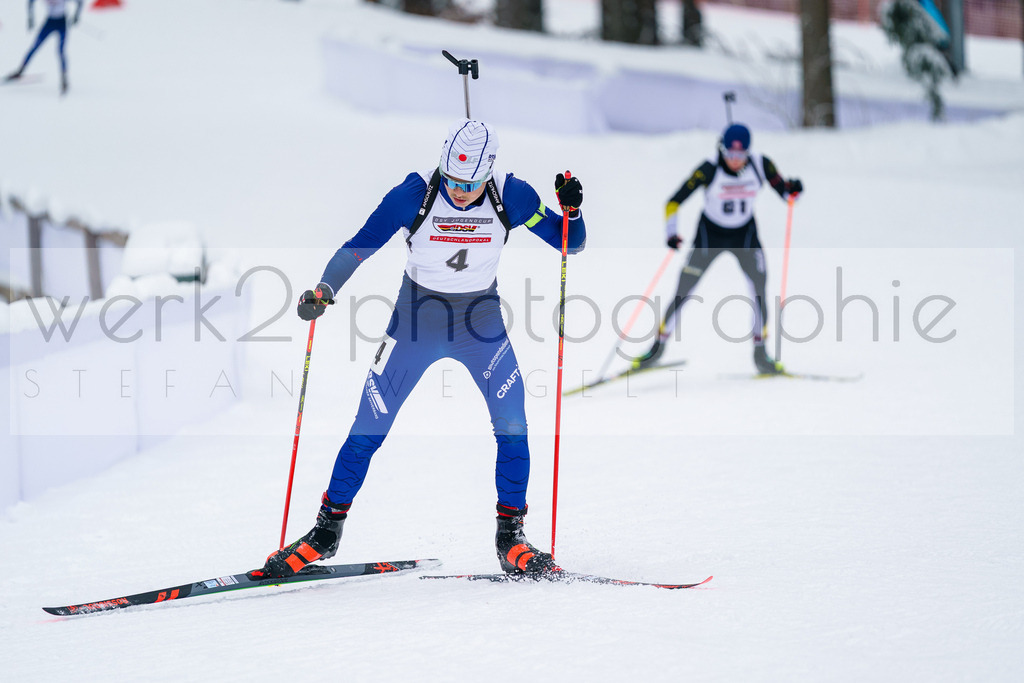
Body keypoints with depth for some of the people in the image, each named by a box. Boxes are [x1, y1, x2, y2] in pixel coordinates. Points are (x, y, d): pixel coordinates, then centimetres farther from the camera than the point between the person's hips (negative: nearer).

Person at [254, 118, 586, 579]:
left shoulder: (510, 196, -16)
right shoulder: (415, 195, -20)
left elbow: (569, 244, -8)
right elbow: (359, 247, -16)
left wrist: (571, 211, -29)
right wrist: (324, 291, -31)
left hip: (480, 318, 1)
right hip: (417, 314, -1)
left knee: (512, 424, -15)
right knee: (369, 425, -3)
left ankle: (510, 539, -3)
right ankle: (327, 529, 11)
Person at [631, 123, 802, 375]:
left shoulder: (761, 165, -17)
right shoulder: (709, 170, -24)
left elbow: (783, 190, -4)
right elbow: (675, 201, -21)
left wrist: (792, 189, -27)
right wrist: (671, 233, -33)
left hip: (745, 235, 2)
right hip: (710, 235, -1)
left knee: (759, 284, -17)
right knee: (682, 293, -6)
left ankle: (760, 353, -5)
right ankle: (659, 346, 11)